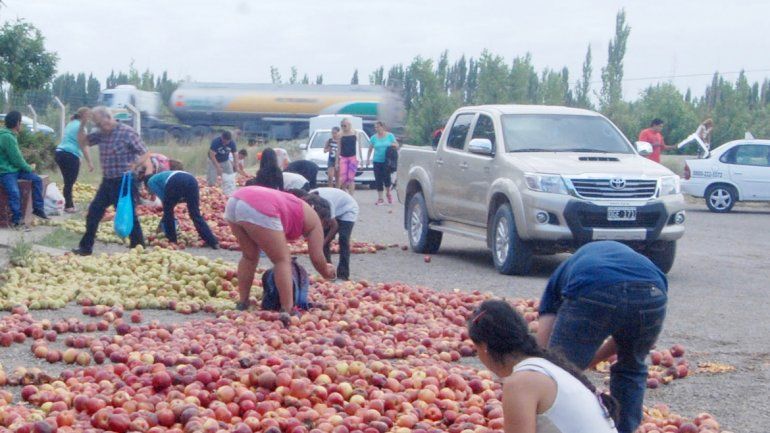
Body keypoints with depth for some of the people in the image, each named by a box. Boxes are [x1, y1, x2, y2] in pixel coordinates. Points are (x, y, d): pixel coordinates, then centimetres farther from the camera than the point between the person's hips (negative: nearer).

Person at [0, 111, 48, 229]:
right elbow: (16, 159, -19)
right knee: (15, 193, -26)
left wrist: (27, 166, 5)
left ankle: (38, 209, 9)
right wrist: (29, 168, -5)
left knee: (37, 179, 3)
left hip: (15, 169, 10)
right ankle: (16, 221, -15)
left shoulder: (11, 135, 11)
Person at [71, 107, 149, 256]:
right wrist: (82, 125, 1)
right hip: (107, 181, 7)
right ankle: (86, 247, 22)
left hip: (124, 182, -7)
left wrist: (135, 165, -31)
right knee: (93, 212, 11)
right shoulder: (101, 134, 7)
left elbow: (145, 154, -12)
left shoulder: (127, 133, -13)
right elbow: (82, 141, 17)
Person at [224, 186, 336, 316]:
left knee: (249, 256, 27)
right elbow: (317, 258, 18)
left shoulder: (292, 204, 39)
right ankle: (287, 311, -2)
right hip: (258, 210, -8)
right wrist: (327, 273, 36)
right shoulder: (313, 218, 19)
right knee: (283, 261, 5)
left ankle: (242, 303, 28)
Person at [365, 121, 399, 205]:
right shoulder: (373, 137, 4)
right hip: (377, 161, 2)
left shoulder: (390, 136, 1)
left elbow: (397, 145, 8)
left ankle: (388, 193, 21)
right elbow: (370, 149, 11)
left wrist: (393, 145, -14)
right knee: (378, 180, 1)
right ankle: (380, 198, 9)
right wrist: (368, 159, 5)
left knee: (386, 177, -8)